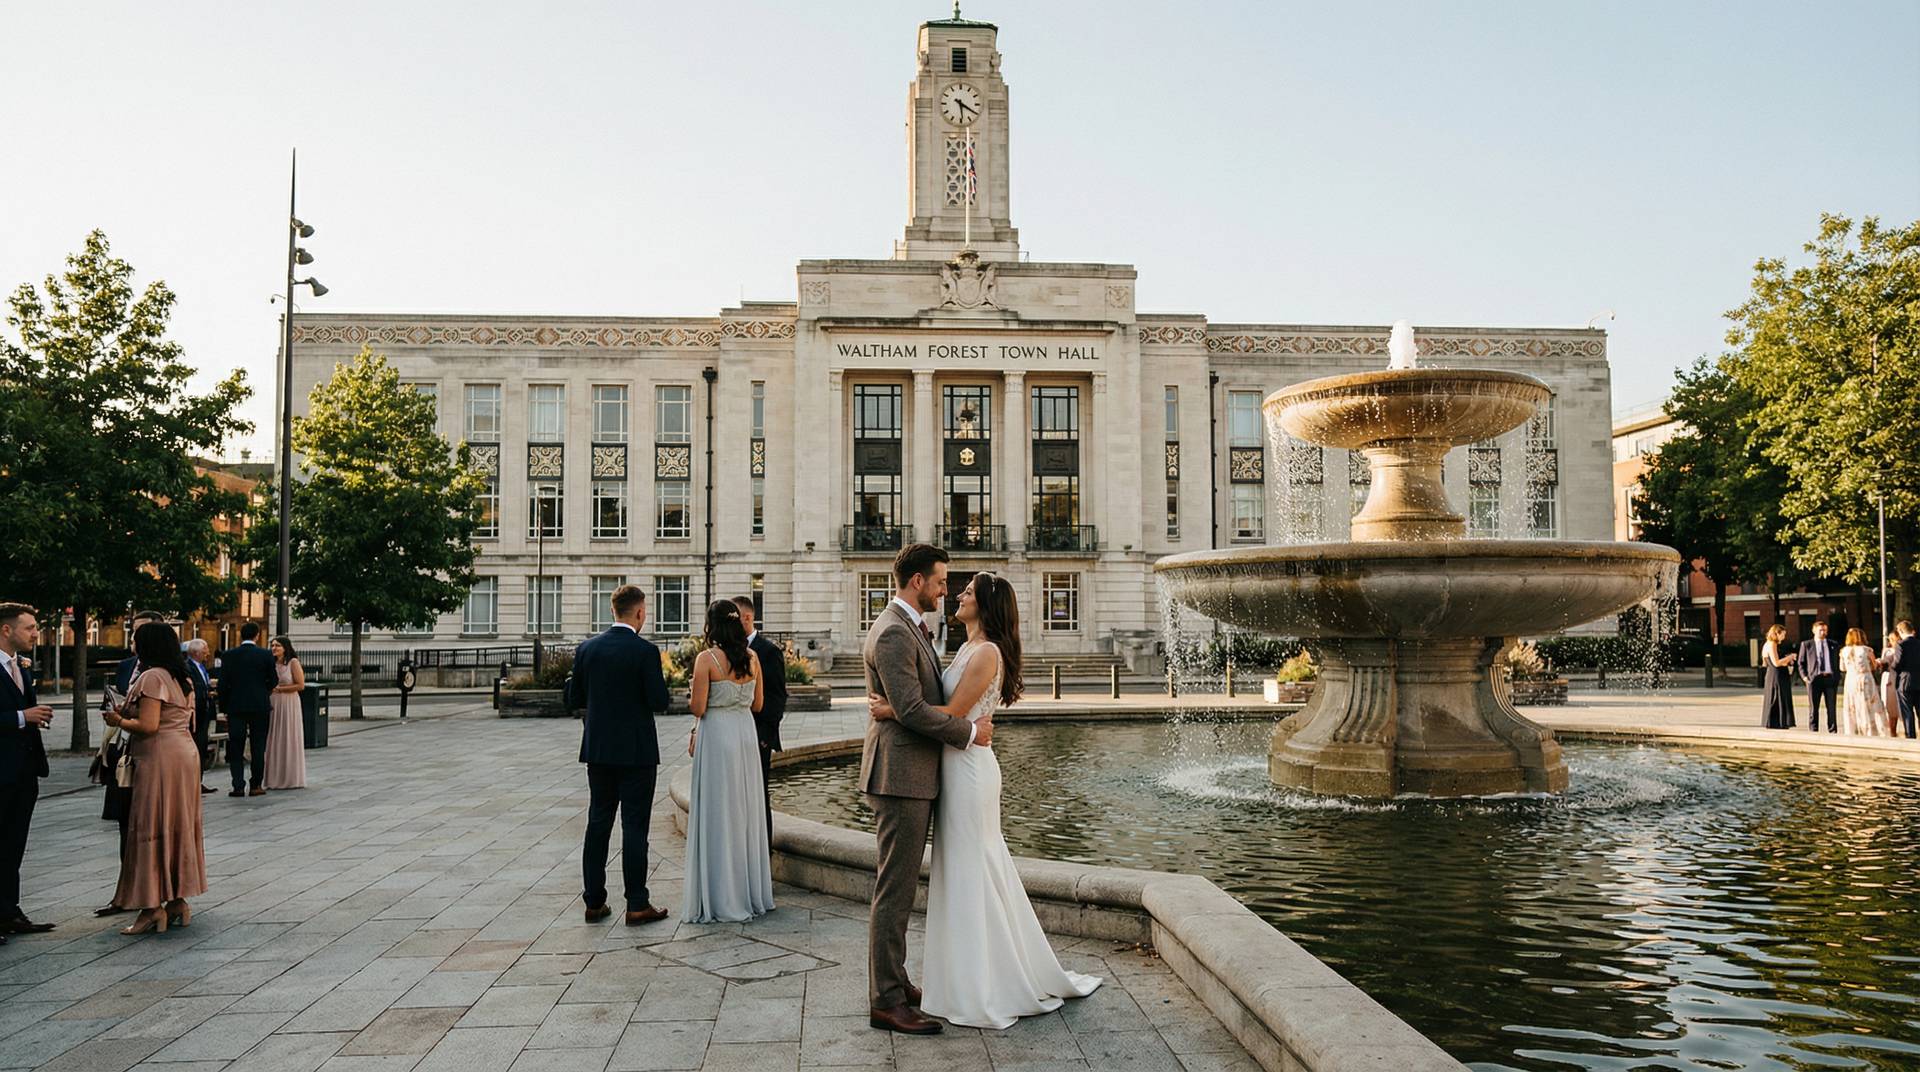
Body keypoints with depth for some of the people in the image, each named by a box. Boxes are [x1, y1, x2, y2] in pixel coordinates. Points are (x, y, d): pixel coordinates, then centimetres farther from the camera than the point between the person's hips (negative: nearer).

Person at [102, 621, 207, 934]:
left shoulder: (153, 677, -13)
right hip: (185, 753, 9)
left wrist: (119, 721, -3)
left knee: (151, 829, -4)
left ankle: (153, 906, -2)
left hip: (159, 759, -9)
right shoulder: (183, 678, 15)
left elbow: (148, 725, -20)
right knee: (178, 827, 12)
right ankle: (178, 900, 17)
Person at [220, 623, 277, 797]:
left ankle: (239, 786, 0)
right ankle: (255, 785, 8)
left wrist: (224, 706, 7)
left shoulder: (228, 655, -2)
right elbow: (274, 680, 1)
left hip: (236, 706, 1)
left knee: (236, 747, 6)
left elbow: (223, 683, -2)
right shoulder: (265, 655, -4)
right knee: (258, 747, 6)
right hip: (260, 706, -1)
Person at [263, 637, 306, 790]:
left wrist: (279, 688, -11)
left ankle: (291, 778, 7)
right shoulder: (271, 663, 10)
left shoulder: (293, 662, -5)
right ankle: (275, 778, 11)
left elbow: (301, 685, -10)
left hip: (288, 704, -5)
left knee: (289, 740, 0)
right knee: (274, 741, 5)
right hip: (272, 704, 5)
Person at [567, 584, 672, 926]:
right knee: (634, 827, 0)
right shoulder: (645, 651, -14)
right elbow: (659, 703, -15)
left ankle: (594, 902, 16)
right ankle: (637, 905, 4)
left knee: (598, 824, 11)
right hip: (636, 751, -5)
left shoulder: (587, 648, 2)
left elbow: (575, 698, 8)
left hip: (598, 749, 5)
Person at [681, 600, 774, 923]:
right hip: (746, 734, 5)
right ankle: (752, 892, 21)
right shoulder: (752, 657, 4)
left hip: (717, 738, -5)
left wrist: (693, 690, 7)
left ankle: (721, 899, 6)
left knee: (717, 814, 2)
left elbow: (698, 708, -13)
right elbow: (757, 704, 9)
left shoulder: (706, 659, -12)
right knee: (746, 811, 13)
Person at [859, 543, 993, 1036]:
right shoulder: (892, 634, -18)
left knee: (899, 886, 16)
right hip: (900, 777, -11)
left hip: (915, 776, 11)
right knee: (895, 890, -4)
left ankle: (893, 982, 26)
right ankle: (886, 1001, 3)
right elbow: (911, 709, -23)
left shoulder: (913, 629, 16)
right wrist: (969, 732, -13)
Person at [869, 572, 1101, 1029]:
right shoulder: (967, 649, 13)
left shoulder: (987, 653, -16)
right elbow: (941, 702, 11)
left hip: (969, 767, -10)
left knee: (971, 869, -1)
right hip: (957, 766, 10)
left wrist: (892, 710, -18)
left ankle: (981, 991, 10)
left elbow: (953, 712, -20)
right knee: (965, 868, 16)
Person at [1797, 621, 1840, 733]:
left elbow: (1839, 661, 16)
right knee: (1813, 708, 0)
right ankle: (1813, 731, 4)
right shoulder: (1806, 645, 8)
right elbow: (1800, 663, 9)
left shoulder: (1834, 645, 14)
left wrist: (1837, 677, 5)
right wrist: (1804, 676, -4)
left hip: (1830, 678, 2)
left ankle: (1833, 731, 8)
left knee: (1831, 708, 2)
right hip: (1814, 679, -2)